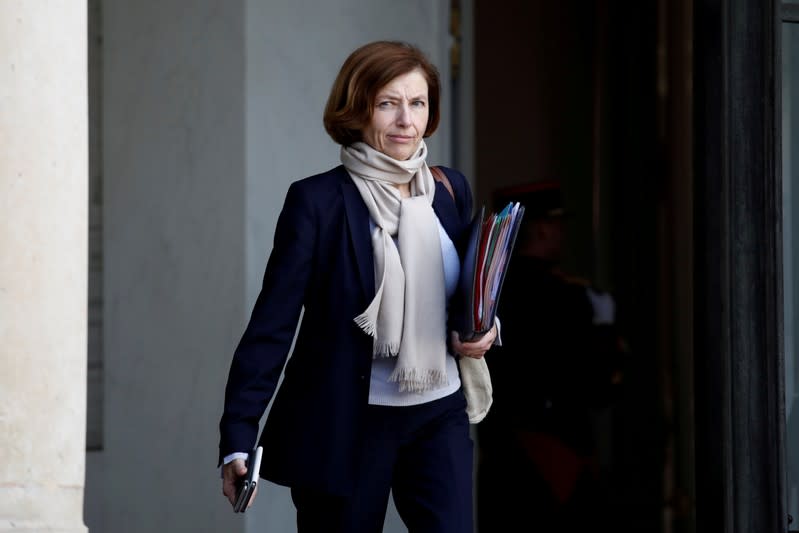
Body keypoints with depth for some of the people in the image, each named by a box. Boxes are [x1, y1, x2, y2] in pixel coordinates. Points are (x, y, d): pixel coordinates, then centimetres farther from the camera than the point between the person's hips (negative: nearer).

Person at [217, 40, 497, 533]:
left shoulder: (451, 191, 6)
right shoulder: (318, 201, -9)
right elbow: (272, 322, -11)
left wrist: (480, 330, -3)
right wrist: (238, 438, -17)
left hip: (437, 418, 4)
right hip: (342, 423, -4)